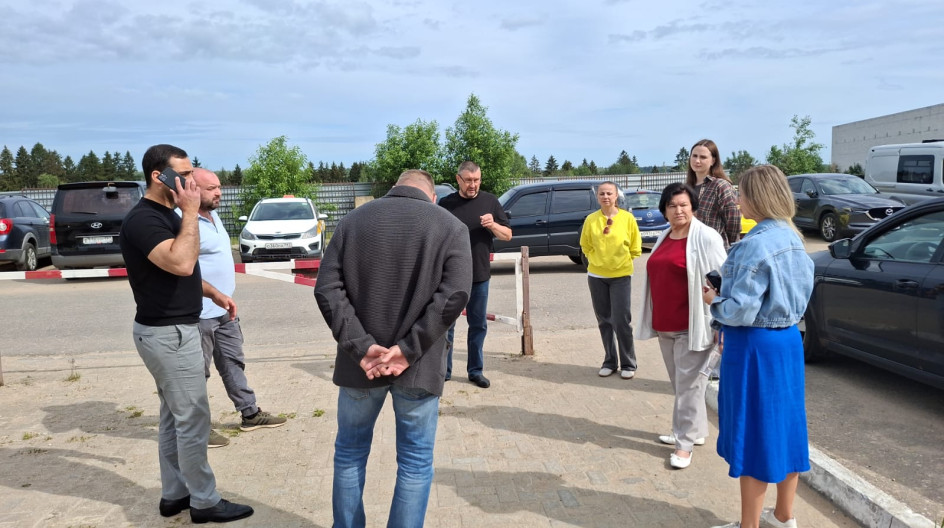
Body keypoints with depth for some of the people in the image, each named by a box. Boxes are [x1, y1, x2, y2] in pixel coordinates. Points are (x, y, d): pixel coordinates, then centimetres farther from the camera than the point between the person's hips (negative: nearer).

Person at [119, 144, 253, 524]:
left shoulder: (167, 214, 12)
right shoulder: (143, 219, -19)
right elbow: (181, 262, -34)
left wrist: (214, 294, 17)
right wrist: (190, 212, -26)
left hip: (173, 329, 10)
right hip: (167, 333, -10)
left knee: (174, 417, 16)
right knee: (193, 419, -2)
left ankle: (174, 495, 27)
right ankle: (204, 502, 10)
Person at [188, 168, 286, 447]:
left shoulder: (213, 215, 12)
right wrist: (214, 297, -22)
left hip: (224, 310, 10)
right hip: (200, 313, -10)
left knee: (233, 363, 18)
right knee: (198, 371, 4)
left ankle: (250, 414, 30)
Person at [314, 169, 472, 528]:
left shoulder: (354, 219, 5)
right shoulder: (451, 226, 0)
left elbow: (327, 288, -5)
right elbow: (454, 294, -13)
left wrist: (361, 346, -11)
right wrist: (409, 350, -14)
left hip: (359, 362, 2)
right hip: (418, 365, -2)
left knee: (350, 452, 20)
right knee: (416, 462, 12)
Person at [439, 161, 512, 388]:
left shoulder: (490, 201, 2)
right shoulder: (446, 204, -1)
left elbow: (508, 235, 4)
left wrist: (493, 225, -16)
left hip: (480, 275, 1)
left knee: (478, 325, 10)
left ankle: (476, 370, 22)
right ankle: (443, 370, 17)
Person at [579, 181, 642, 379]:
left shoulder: (628, 218, -6)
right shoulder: (591, 220, -2)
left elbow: (635, 248, 2)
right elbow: (586, 246, 11)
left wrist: (621, 261, 3)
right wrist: (597, 260, 5)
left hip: (621, 276, -2)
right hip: (596, 276, 3)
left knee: (621, 321, -4)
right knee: (604, 321, 10)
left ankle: (628, 364, 10)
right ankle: (610, 361, 21)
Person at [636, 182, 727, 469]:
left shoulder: (705, 238, -10)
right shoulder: (664, 238, 13)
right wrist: (655, 319, 19)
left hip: (691, 326, -8)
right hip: (665, 325, 8)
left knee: (689, 383, -1)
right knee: (679, 382, 17)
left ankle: (685, 442, 8)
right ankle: (694, 430, 32)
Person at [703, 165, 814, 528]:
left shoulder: (757, 244, -21)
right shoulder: (792, 238, 7)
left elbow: (740, 310, -23)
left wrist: (713, 301, -4)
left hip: (755, 346, -9)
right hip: (788, 339, 9)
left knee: (754, 432, 2)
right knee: (783, 425, 17)